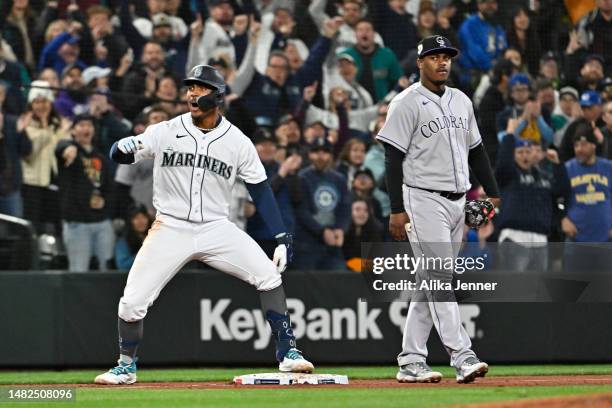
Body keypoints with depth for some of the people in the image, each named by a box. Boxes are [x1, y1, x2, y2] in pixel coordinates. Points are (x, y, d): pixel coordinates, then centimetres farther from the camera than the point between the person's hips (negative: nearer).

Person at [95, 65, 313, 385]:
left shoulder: (238, 142, -1)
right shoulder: (166, 132, -3)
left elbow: (260, 190, 4)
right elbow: (117, 155, -5)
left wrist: (282, 237, -4)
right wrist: (126, 148, -31)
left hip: (216, 228, 1)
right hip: (170, 229, -1)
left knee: (269, 275, -15)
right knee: (133, 300, -9)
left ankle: (287, 354, -4)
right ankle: (126, 367, 15)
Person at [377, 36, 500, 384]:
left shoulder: (461, 101, 15)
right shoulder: (407, 103, -6)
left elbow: (476, 149, 21)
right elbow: (393, 158, -10)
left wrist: (492, 192, 12)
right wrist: (397, 209, -16)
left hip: (457, 202, 7)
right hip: (424, 201, -7)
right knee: (440, 278, -13)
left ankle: (411, 361, 11)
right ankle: (462, 356, -20)